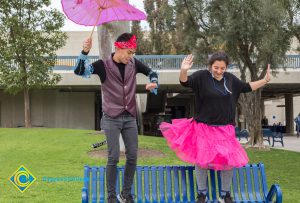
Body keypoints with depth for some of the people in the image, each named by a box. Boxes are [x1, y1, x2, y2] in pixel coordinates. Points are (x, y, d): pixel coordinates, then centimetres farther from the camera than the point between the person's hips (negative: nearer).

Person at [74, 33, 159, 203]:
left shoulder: (133, 63, 2)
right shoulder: (104, 65, -9)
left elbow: (151, 72, 16)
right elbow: (79, 71, -18)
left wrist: (154, 83, -6)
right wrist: (85, 52, -33)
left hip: (130, 118, 5)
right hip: (112, 119, -4)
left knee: (132, 156, 5)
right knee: (114, 157, -6)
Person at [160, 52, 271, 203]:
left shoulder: (231, 79, 4)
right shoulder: (202, 76, -9)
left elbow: (246, 87, 17)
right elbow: (185, 82, -21)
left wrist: (265, 80, 11)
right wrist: (183, 70, -41)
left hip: (225, 129, 4)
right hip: (203, 127, -3)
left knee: (229, 160, 5)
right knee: (201, 160, 2)